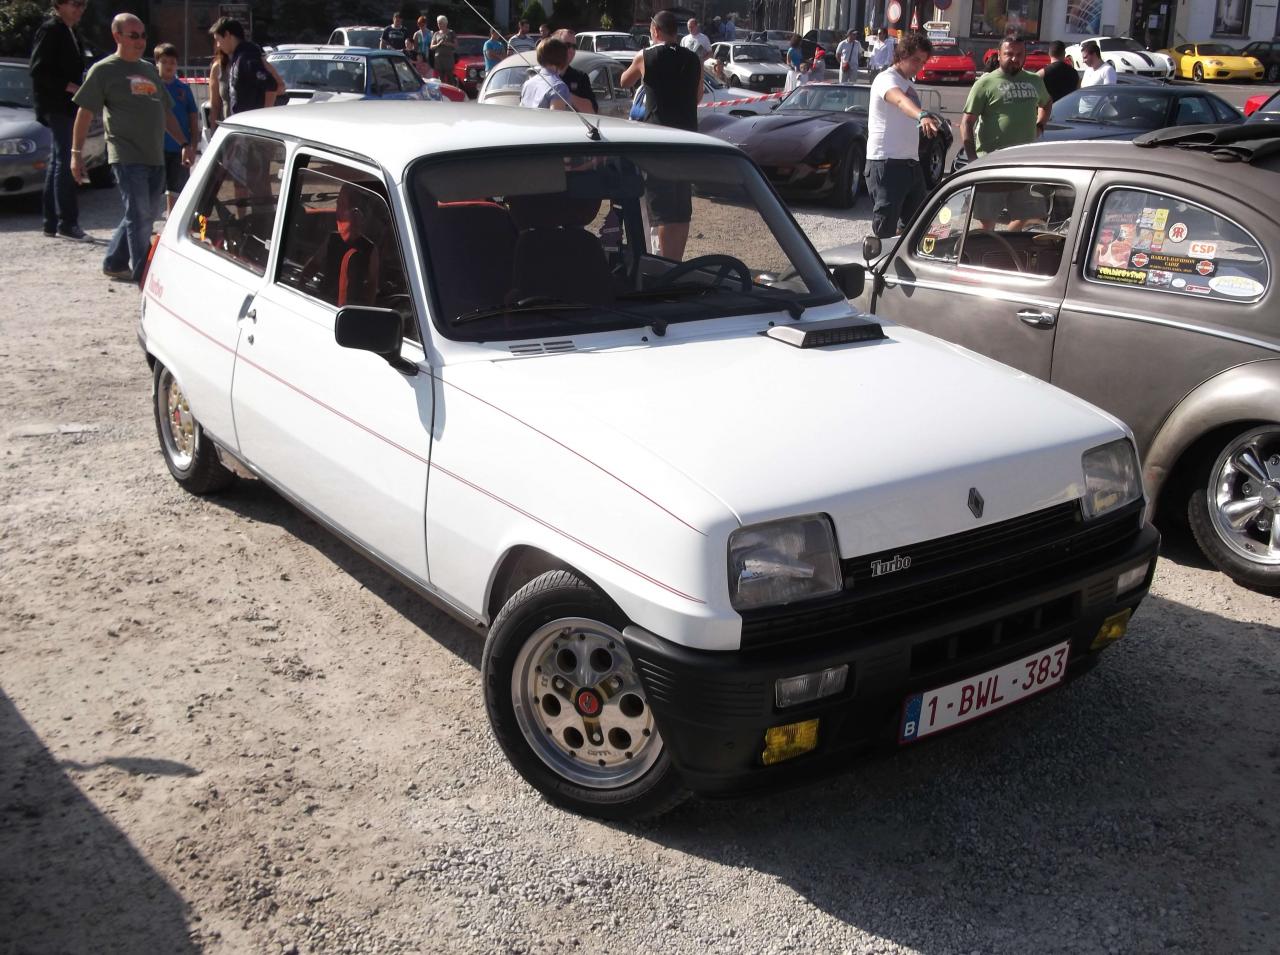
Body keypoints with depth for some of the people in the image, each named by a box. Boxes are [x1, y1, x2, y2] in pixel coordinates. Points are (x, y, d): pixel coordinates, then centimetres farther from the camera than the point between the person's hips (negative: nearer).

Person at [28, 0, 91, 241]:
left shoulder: (69, 32, 17)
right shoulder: (51, 30, -10)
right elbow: (38, 70, -16)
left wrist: (77, 88, 10)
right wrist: (68, 86, -21)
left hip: (67, 106, 10)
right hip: (56, 106, -10)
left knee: (58, 163, 11)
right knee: (65, 162, -12)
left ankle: (52, 223, 16)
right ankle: (67, 222, -13)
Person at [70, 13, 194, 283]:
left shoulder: (149, 69, 19)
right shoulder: (103, 70, -2)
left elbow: (166, 112, 25)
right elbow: (85, 113, -3)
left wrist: (184, 143, 17)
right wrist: (76, 154, -8)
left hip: (155, 157, 7)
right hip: (127, 156, -7)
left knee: (146, 215, 12)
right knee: (139, 215, -10)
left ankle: (114, 263, 27)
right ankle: (145, 277, -6)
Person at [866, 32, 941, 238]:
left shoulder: (909, 84, 21)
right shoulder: (887, 78, -9)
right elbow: (900, 100, -34)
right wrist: (922, 116, -52)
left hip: (910, 163, 9)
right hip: (885, 163, -9)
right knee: (885, 228, -9)